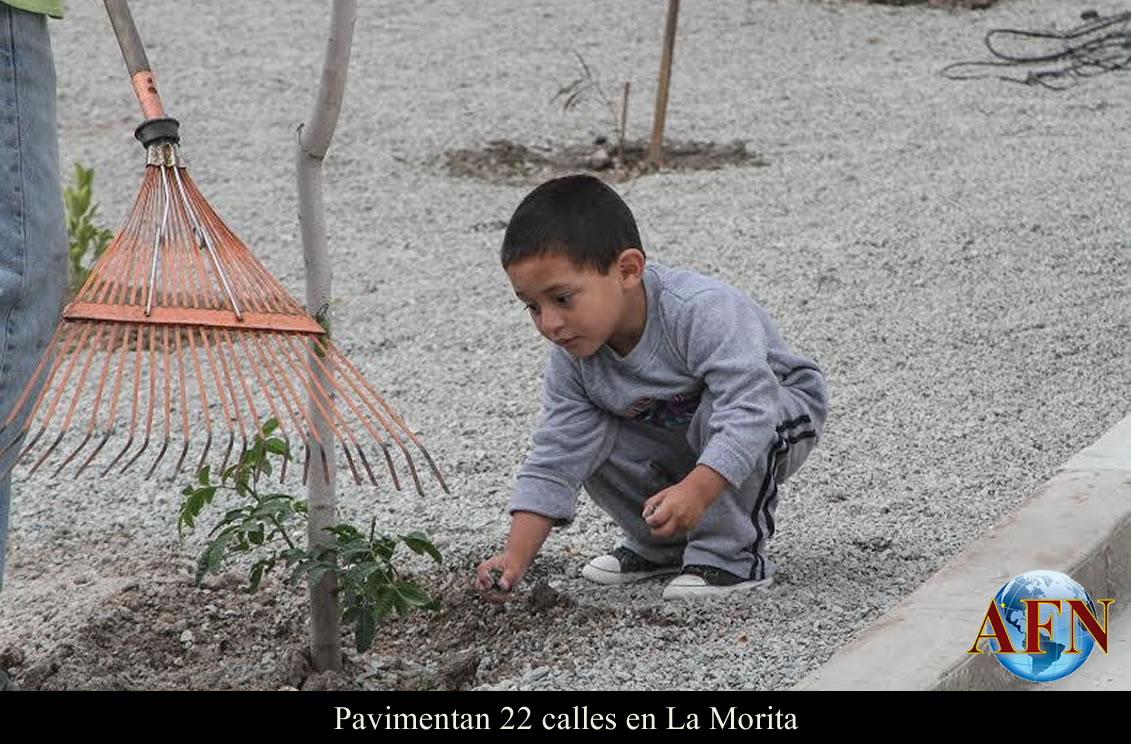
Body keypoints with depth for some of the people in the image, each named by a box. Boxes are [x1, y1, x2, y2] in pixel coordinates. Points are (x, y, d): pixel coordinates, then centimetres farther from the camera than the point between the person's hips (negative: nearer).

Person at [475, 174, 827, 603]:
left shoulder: (702, 311, -37)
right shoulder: (571, 362, -17)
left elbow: (750, 407, -45)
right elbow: (552, 463, -16)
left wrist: (696, 491, -57)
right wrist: (515, 559, -28)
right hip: (680, 448, 6)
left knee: (719, 407, -36)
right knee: (591, 439, -16)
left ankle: (732, 555, -21)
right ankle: (664, 546, 5)